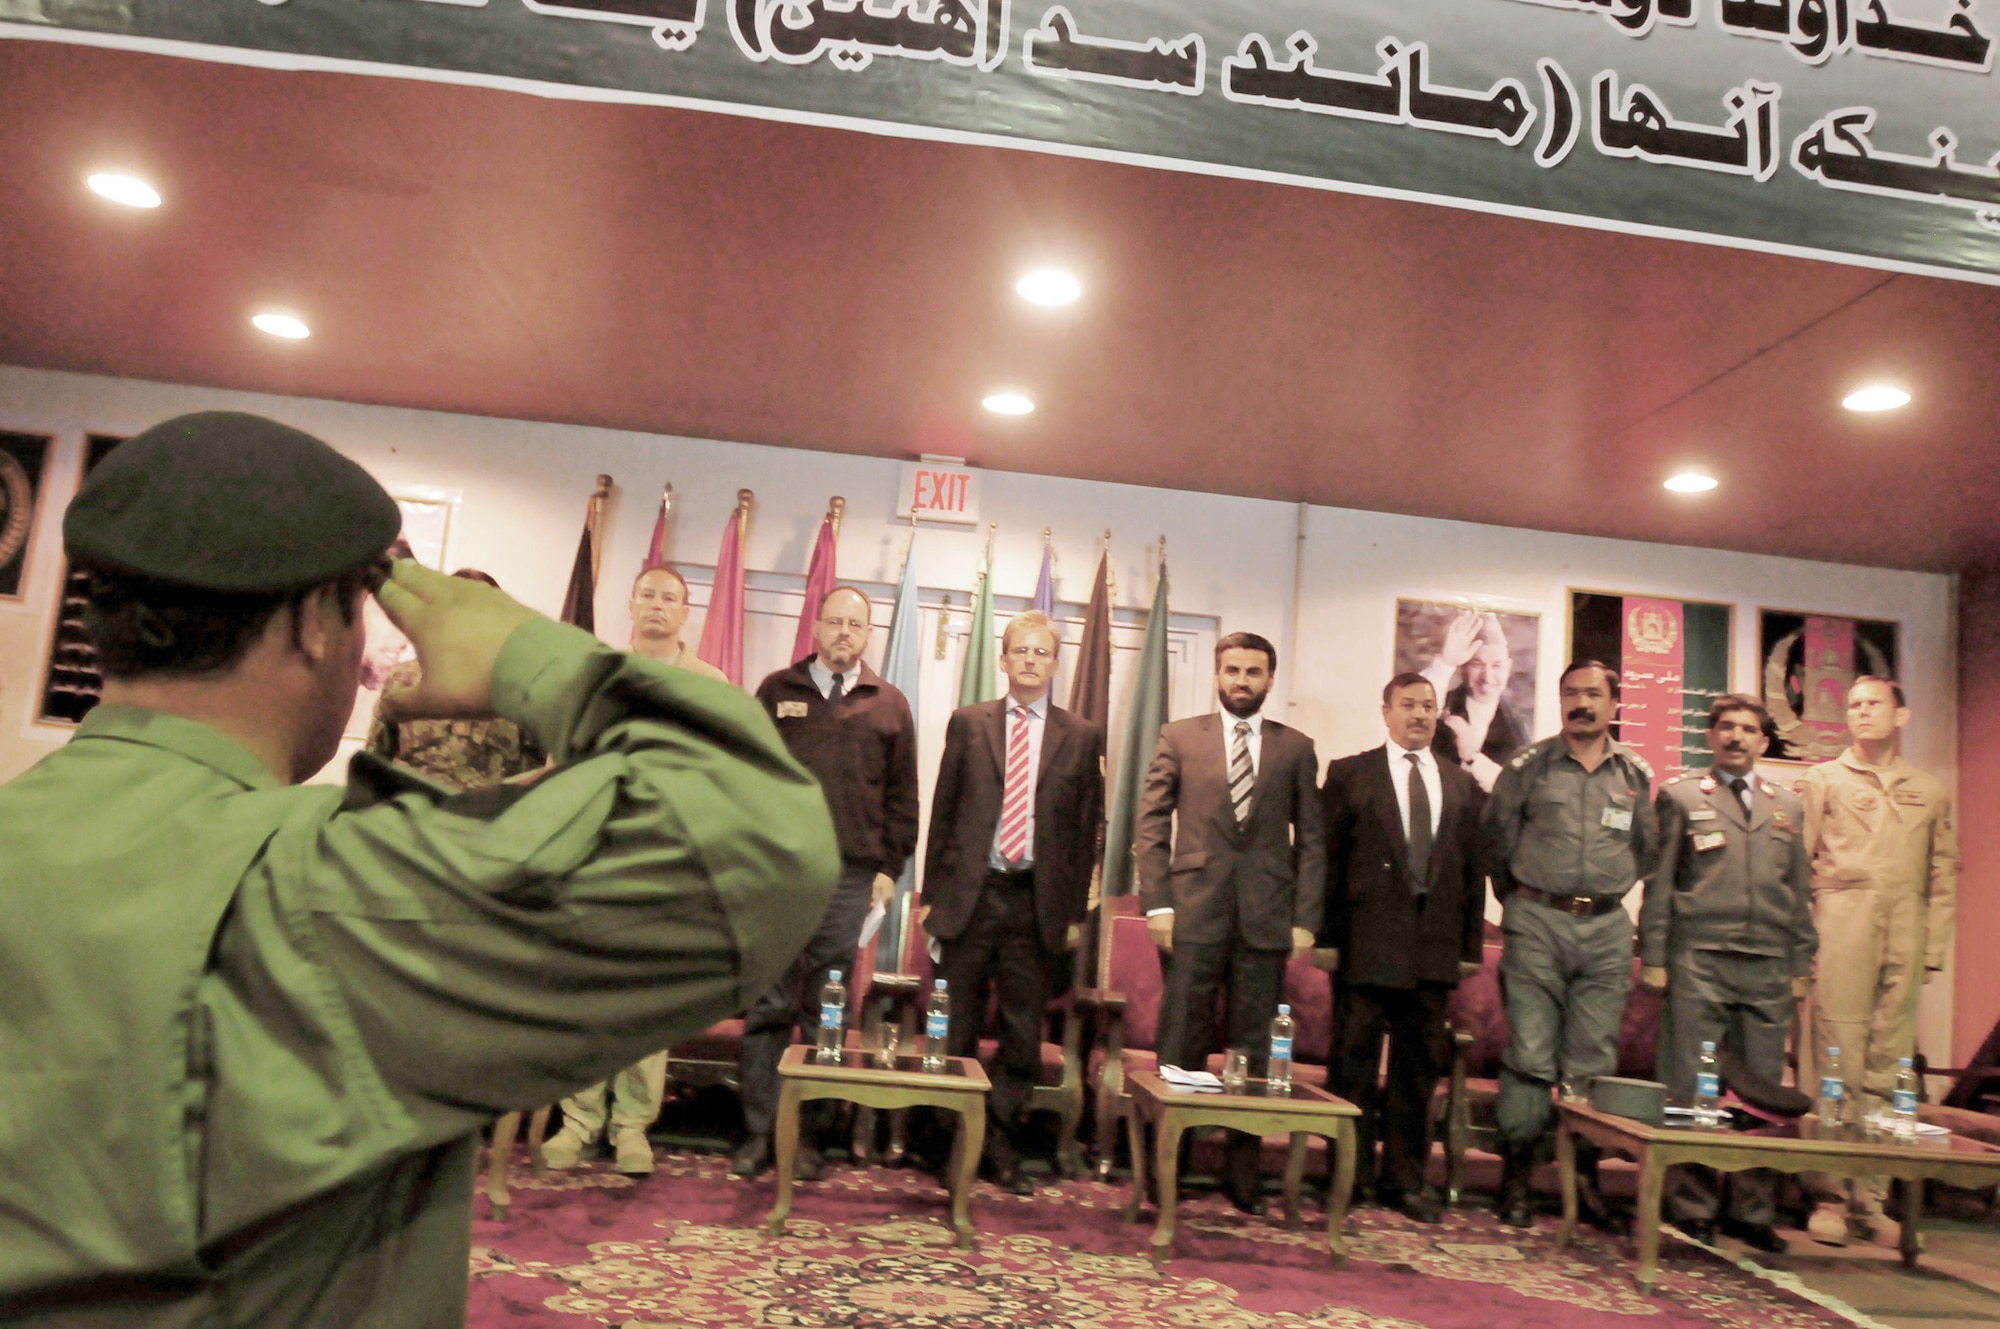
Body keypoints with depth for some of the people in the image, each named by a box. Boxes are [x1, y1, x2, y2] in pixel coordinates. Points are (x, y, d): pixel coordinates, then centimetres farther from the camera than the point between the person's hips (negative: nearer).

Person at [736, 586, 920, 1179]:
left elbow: (902, 795, 10)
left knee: (827, 1012, 5)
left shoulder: (889, 705, 9)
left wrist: (890, 867, 2)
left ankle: (808, 1134, 14)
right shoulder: (777, 691, 9)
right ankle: (758, 1131, 10)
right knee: (768, 1006, 2)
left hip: (851, 875, 0)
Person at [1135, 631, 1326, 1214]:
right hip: (1195, 913, -1)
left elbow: (1311, 840, 8)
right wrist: (1157, 904, -4)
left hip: (1267, 919, 1)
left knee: (1255, 1050, 6)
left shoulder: (1295, 748, 10)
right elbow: (1151, 826, 5)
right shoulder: (1179, 737, 8)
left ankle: (1242, 1170, 18)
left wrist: (1305, 920, 0)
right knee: (1180, 1048, 2)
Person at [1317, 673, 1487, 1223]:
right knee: (1354, 1063, 4)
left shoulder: (1462, 786, 12)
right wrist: (1326, 936, -7)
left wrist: (1471, 945, 5)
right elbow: (1329, 859, -1)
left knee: (1420, 1065, 10)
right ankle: (1351, 1176, 16)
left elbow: (1473, 869, 11)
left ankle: (1404, 1178, 22)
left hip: (1434, 946, 3)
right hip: (1365, 943, -3)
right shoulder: (1349, 774, 3)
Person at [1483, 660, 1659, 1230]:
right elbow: (1496, 836, 8)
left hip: (1608, 928, 3)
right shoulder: (1527, 766, 0)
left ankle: (1585, 1179, 16)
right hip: (1537, 924, -3)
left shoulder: (1636, 773, 9)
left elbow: (1647, 848, 21)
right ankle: (1515, 1177, 5)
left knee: (1594, 1062, 6)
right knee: (1530, 1054, -3)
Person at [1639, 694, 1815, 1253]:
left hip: (1769, 968, 4)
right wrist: (1653, 957, -2)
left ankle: (1754, 1212, 16)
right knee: (1690, 1088, -2)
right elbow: (1659, 882, 3)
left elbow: (1800, 893, 19)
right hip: (1699, 962, -3)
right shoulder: (1681, 795, 6)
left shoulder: (1787, 808, 17)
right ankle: (1692, 1208, 8)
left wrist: (1801, 966, 13)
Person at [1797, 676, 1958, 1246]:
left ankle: (1870, 1198, 11)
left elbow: (1944, 875, 15)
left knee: (1888, 1068, 3)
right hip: (1839, 932, -2)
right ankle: (1828, 1195, 1)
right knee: (1834, 1063, -4)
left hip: (1904, 939, 2)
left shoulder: (1930, 791, 17)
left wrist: (1934, 950, 5)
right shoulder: (1823, 780, 10)